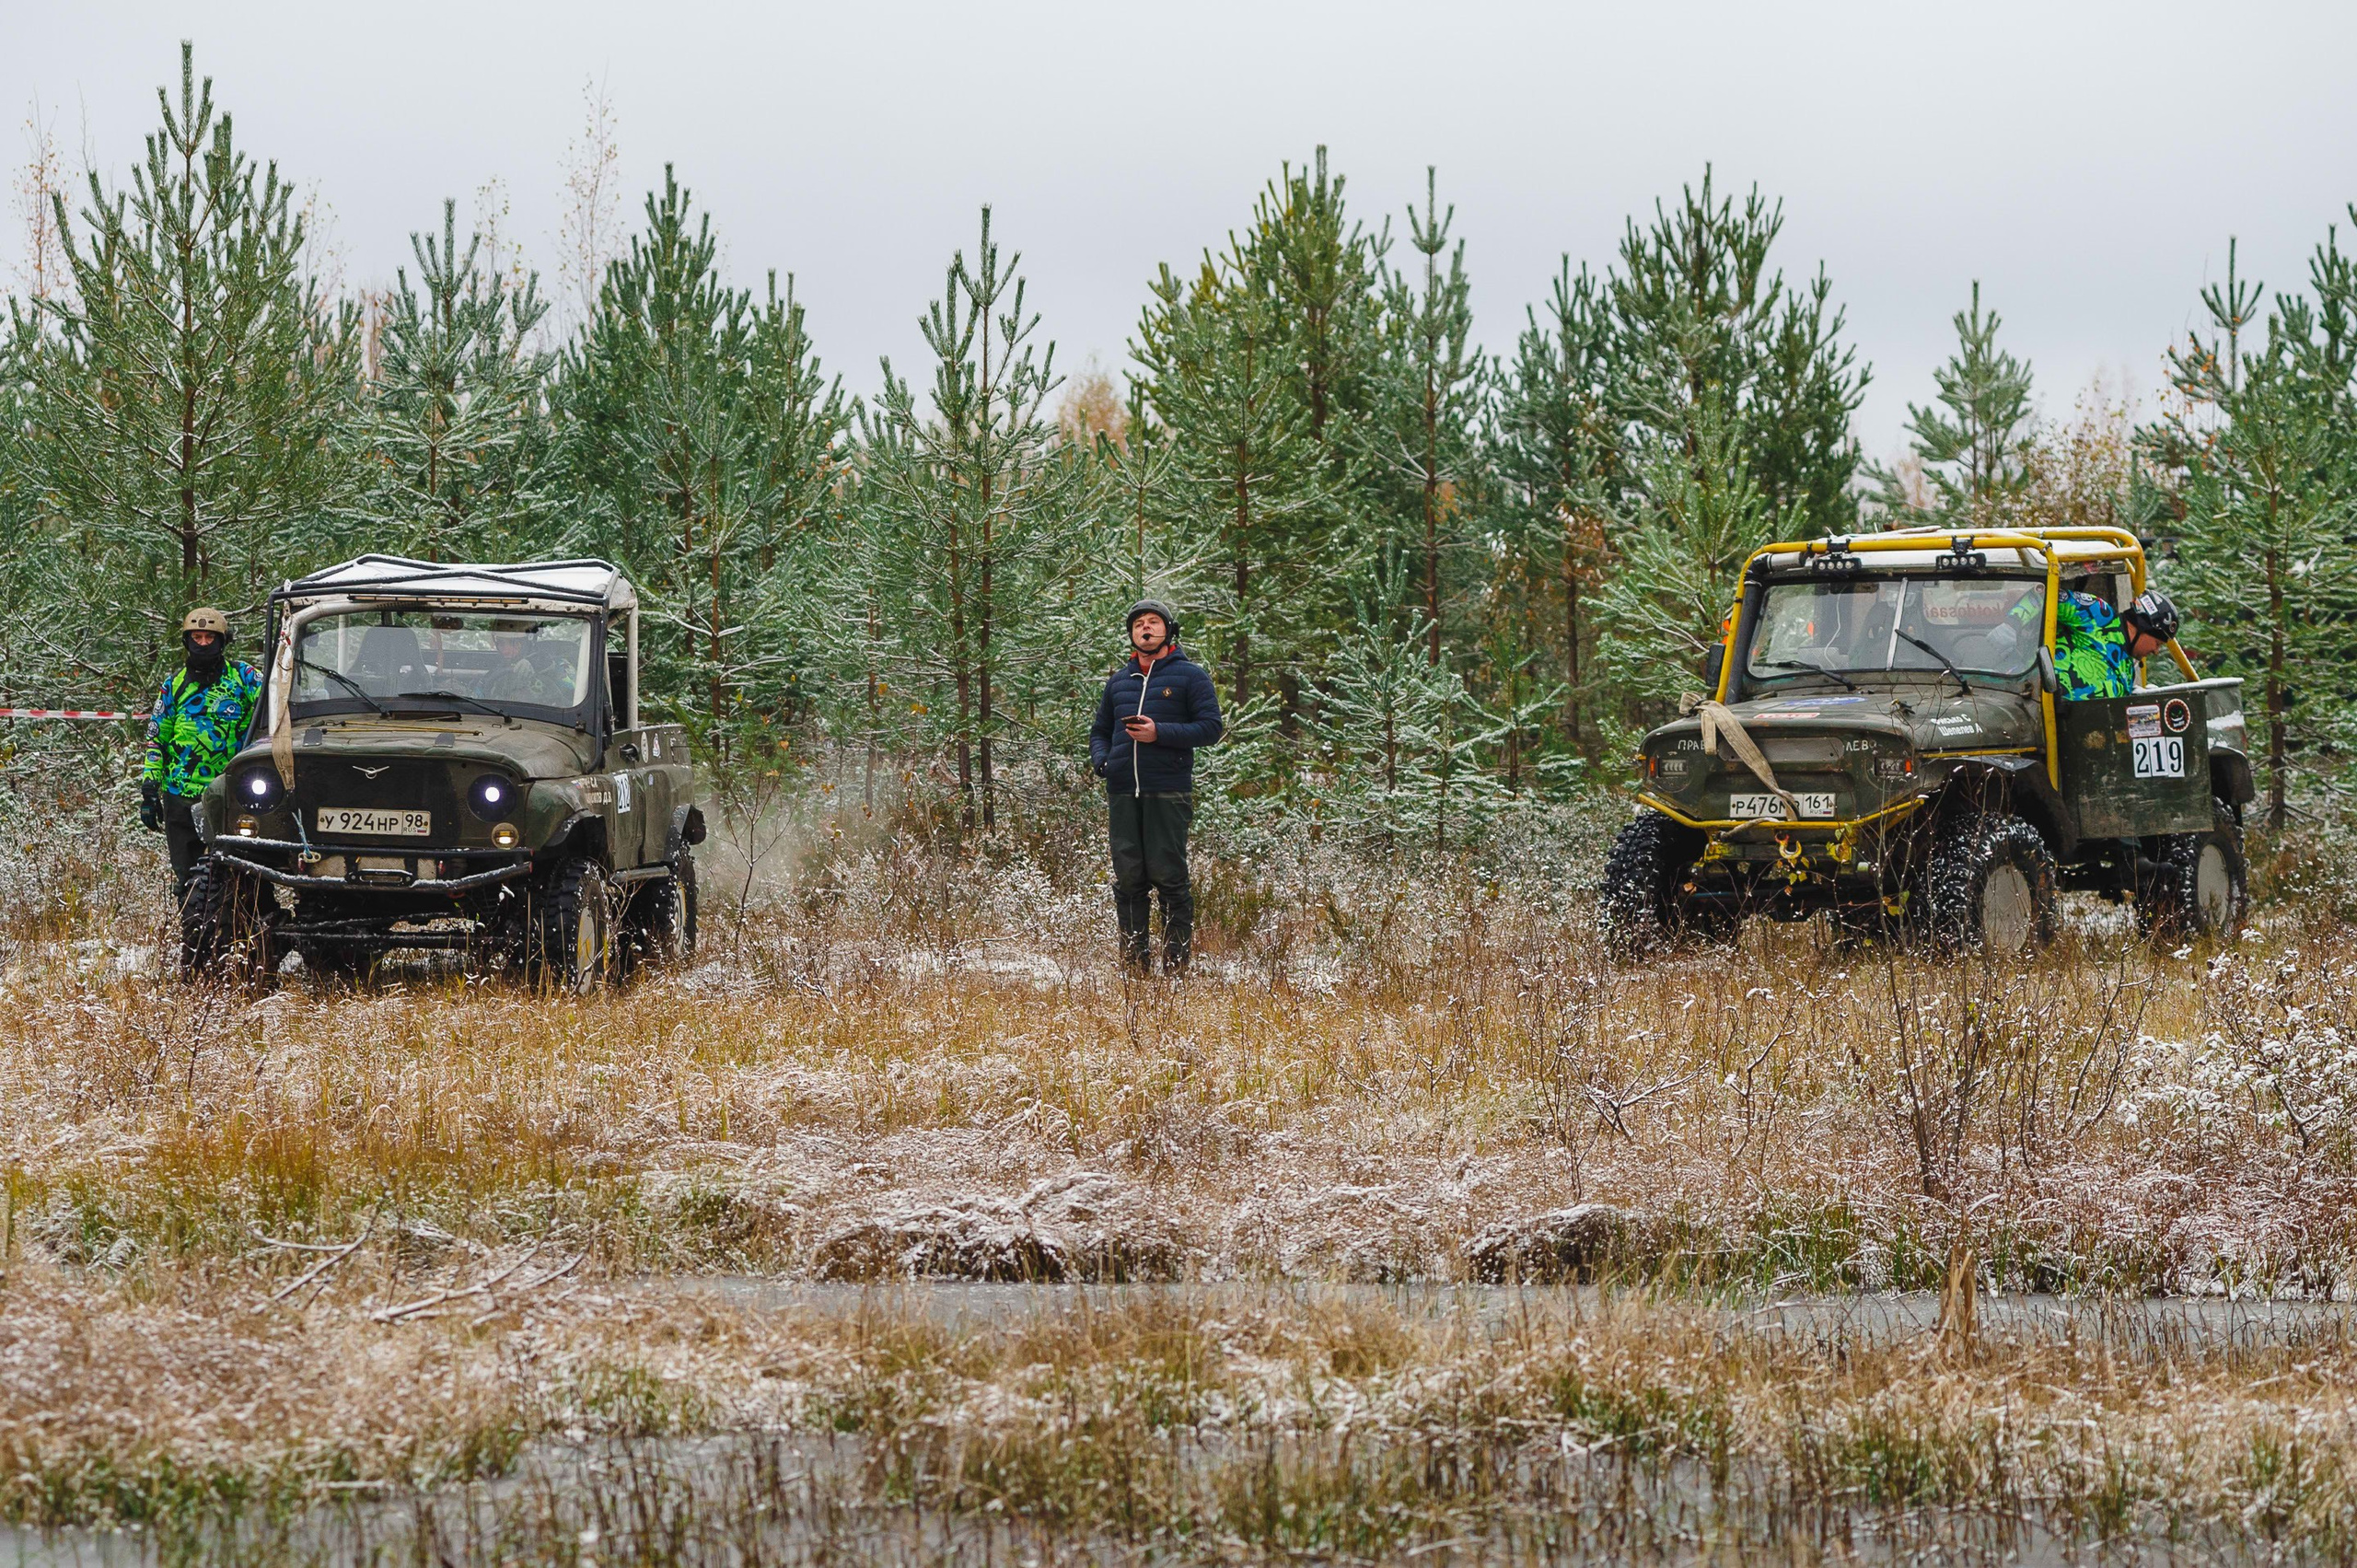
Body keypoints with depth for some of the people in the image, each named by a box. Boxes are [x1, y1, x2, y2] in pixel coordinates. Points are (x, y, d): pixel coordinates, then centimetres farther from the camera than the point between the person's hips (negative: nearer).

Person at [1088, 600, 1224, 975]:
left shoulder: (1190, 676, 4)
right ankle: (1135, 961, 5)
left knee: (1168, 874, -7)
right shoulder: (1119, 681, 19)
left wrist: (1160, 733, -14)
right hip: (1122, 794, 5)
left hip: (1168, 793, -5)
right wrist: (1101, 760, 4)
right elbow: (1099, 731, 27)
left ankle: (1177, 959, -1)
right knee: (1128, 877, 2)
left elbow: (1211, 728, -3)